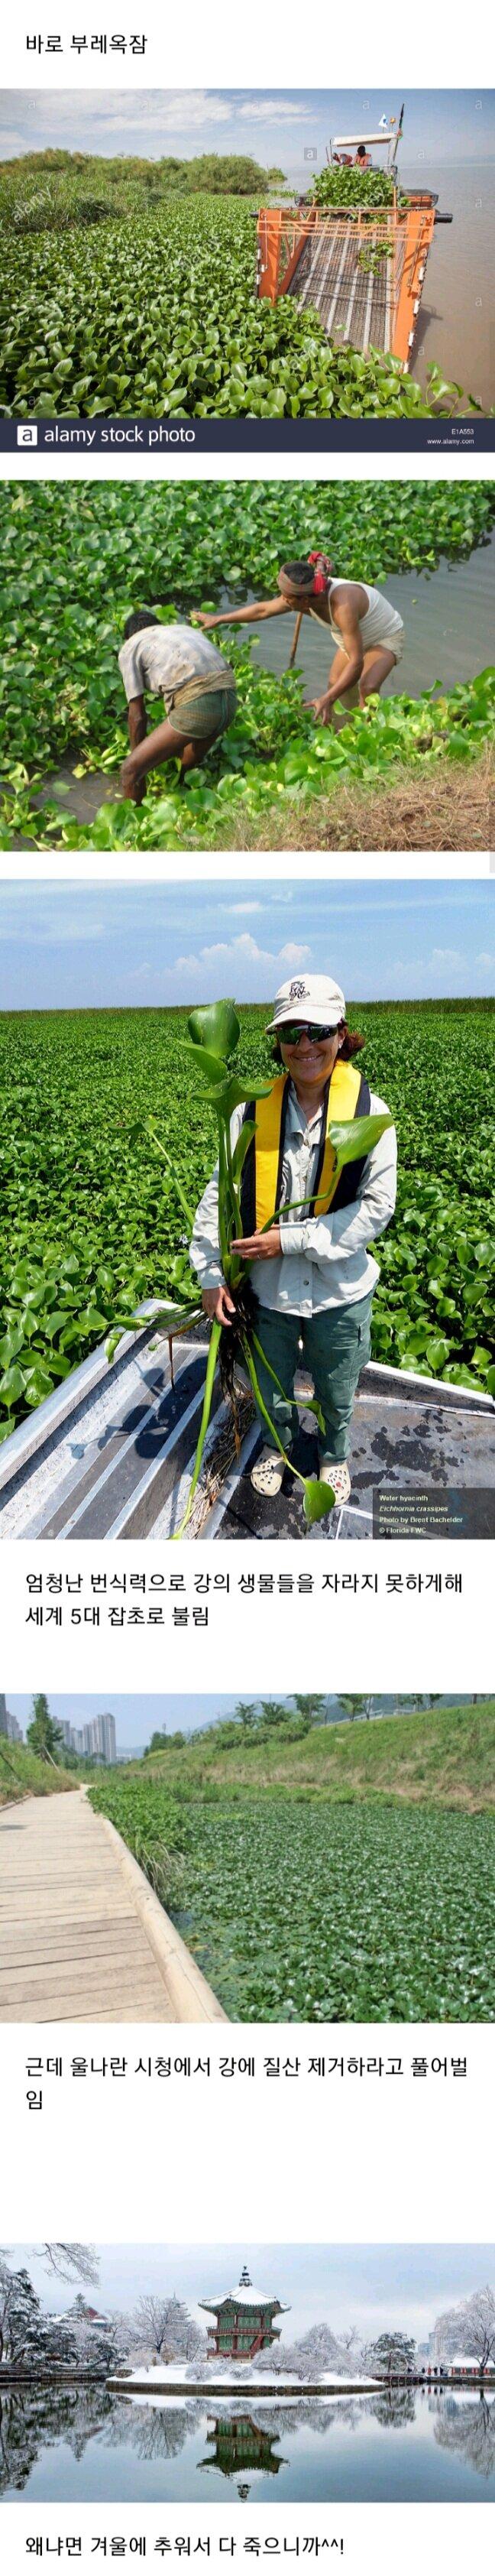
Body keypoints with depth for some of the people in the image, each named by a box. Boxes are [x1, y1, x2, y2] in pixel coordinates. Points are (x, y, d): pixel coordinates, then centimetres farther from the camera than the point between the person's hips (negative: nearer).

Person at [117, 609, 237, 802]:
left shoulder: (130, 648, 16)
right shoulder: (184, 629, 35)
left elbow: (137, 716, 13)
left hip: (196, 703, -7)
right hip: (230, 697, 7)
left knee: (130, 771, 2)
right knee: (189, 765, 31)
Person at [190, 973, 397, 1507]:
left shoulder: (369, 1112, -14)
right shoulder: (253, 1111, -9)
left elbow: (376, 1207, -16)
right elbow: (217, 1196, -4)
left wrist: (291, 1239, -21)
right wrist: (211, 1274, -10)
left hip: (340, 1291, -1)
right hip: (267, 1287, 1)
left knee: (337, 1397, 21)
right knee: (271, 1391, 23)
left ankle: (335, 1454, 51)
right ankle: (277, 1445, 54)